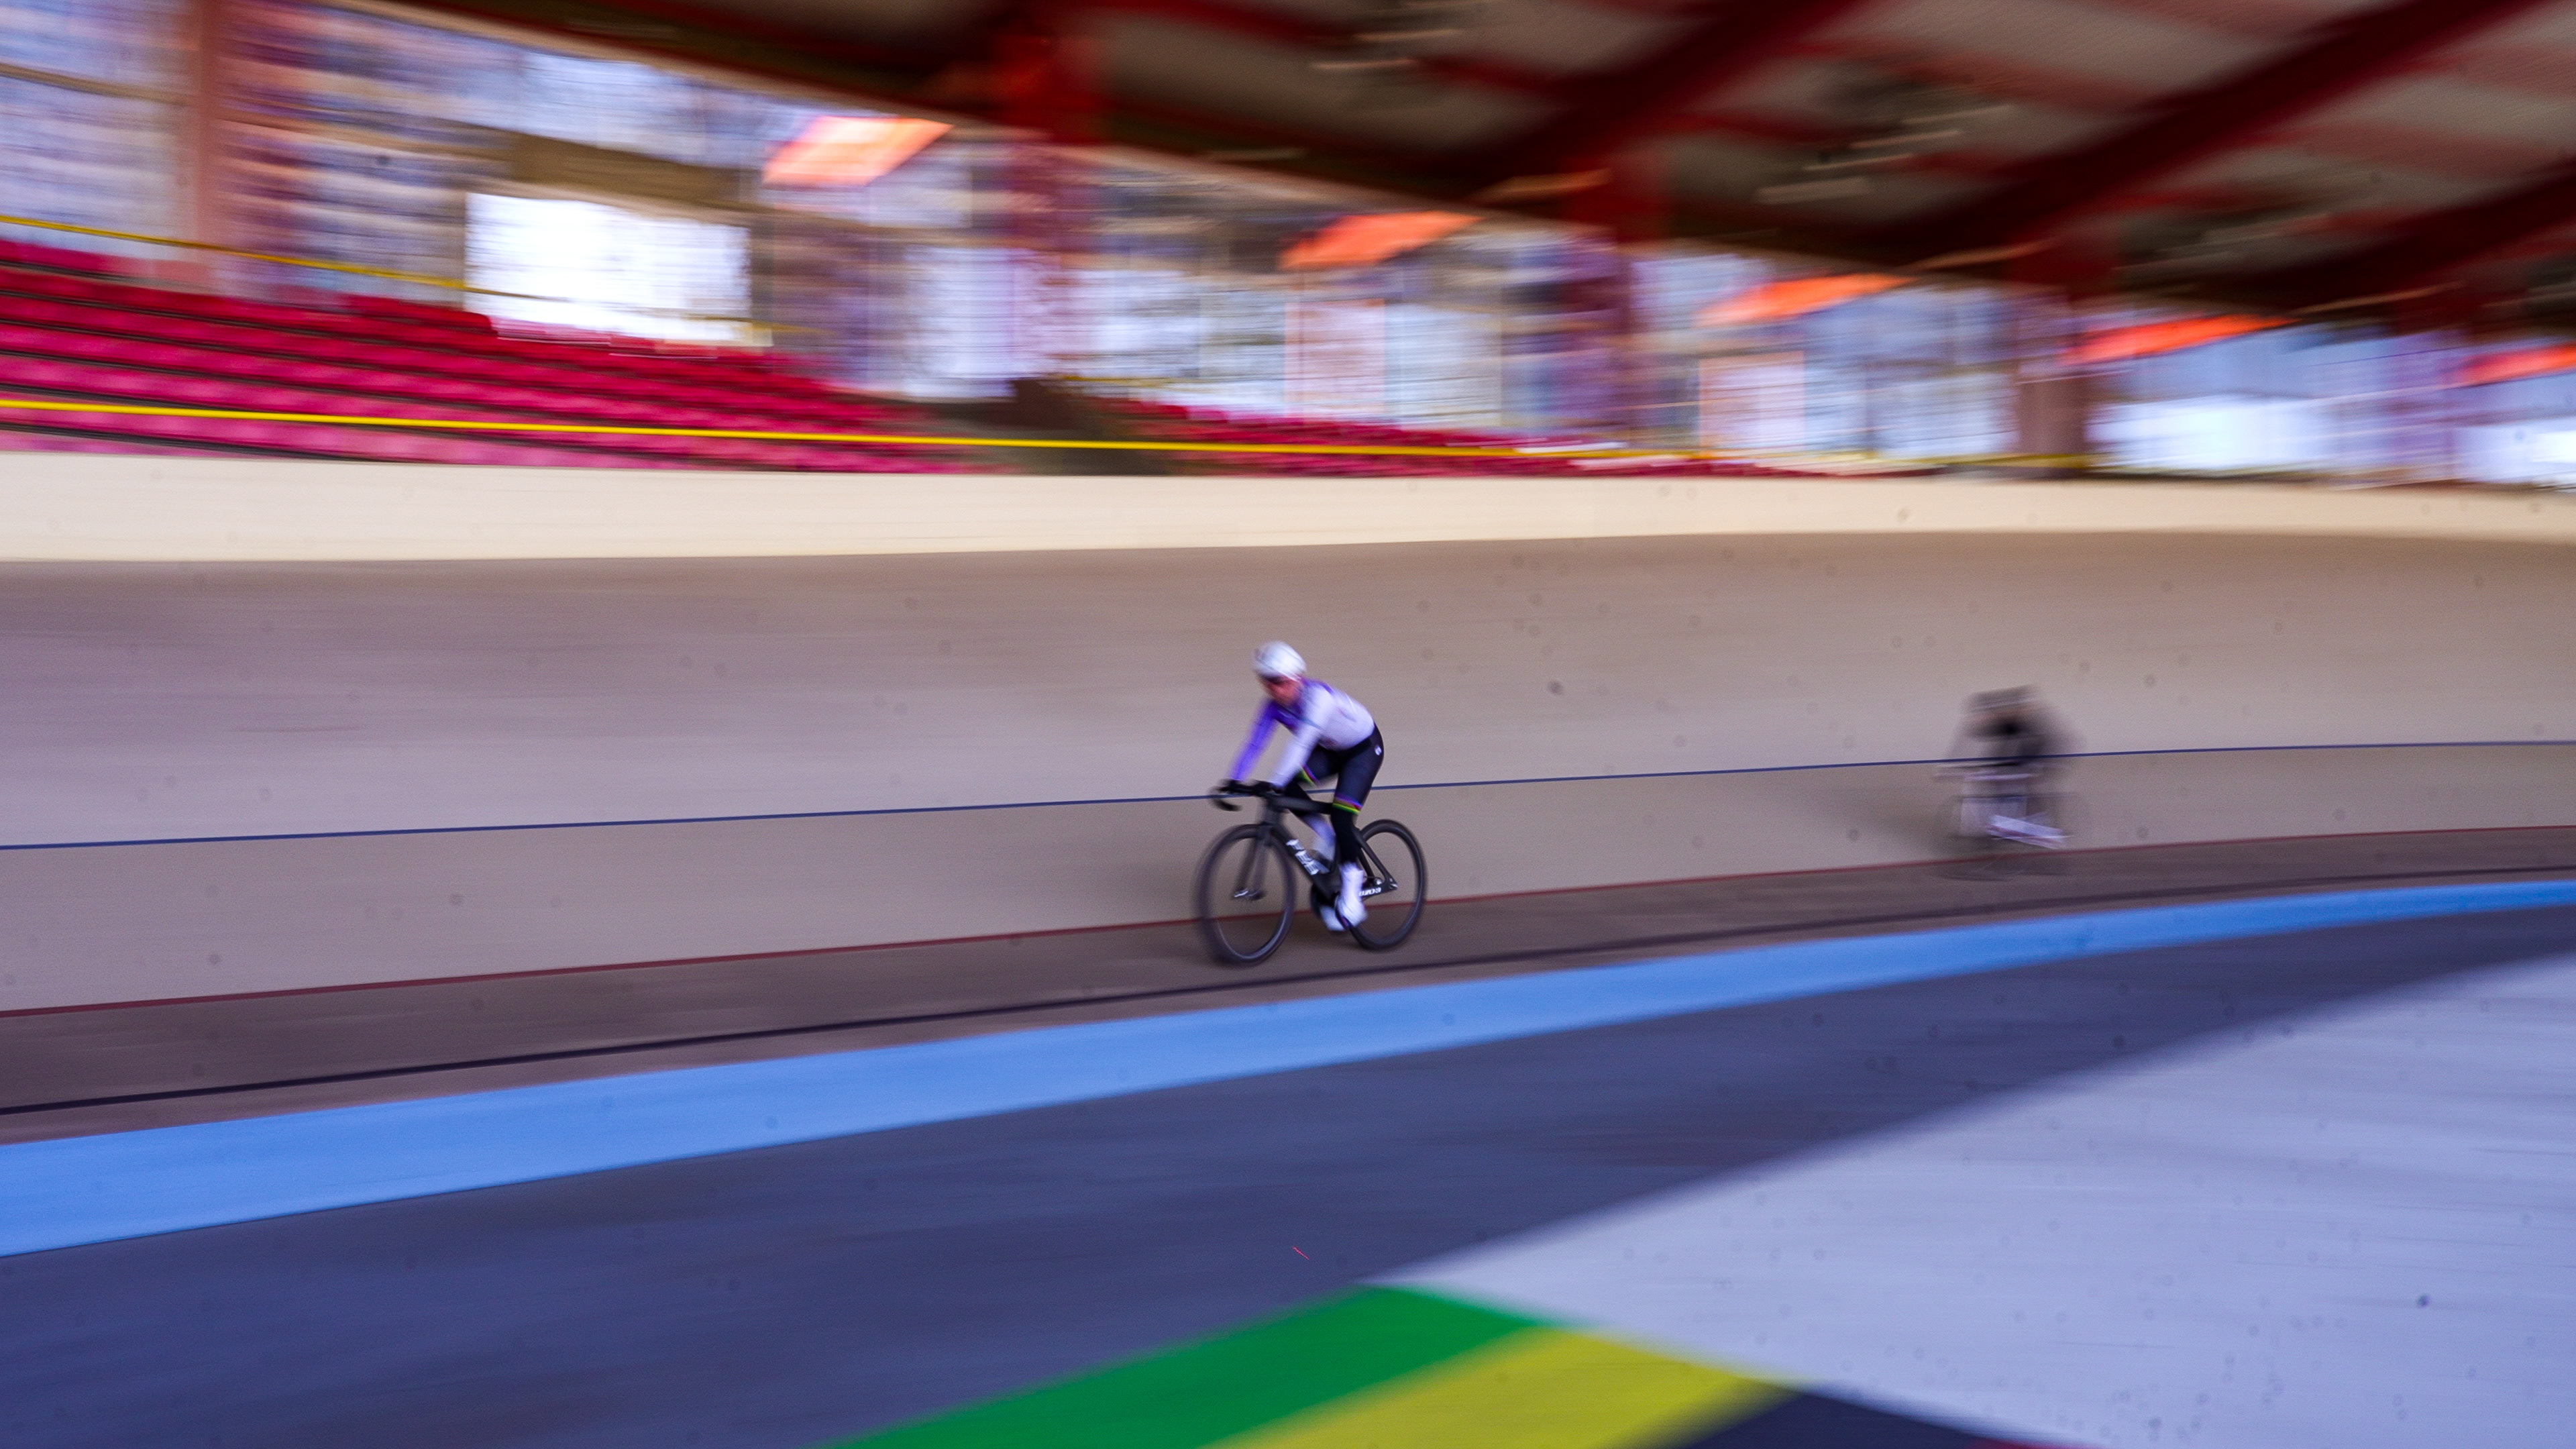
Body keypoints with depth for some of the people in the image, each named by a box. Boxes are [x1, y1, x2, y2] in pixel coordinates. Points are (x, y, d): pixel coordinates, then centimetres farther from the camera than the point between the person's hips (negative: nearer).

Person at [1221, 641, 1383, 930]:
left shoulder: (1318, 696, -36)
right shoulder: (1274, 707, -16)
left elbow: (1301, 744, -45)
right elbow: (1254, 743, -20)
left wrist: (1272, 782, -52)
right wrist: (1234, 782, -32)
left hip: (1365, 747, -6)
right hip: (1332, 751, 6)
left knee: (1341, 814, -21)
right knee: (1287, 786, -19)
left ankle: (1351, 894, -11)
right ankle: (1326, 837, 0)